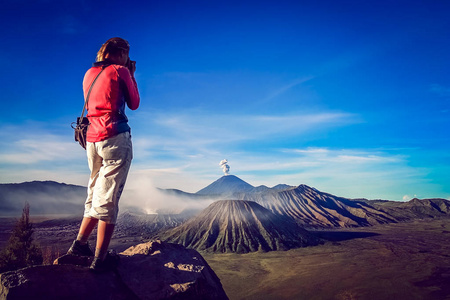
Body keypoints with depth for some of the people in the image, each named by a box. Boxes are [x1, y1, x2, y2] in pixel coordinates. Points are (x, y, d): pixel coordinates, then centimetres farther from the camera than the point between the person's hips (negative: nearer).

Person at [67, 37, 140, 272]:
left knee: (95, 195, 18)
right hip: (116, 138, -7)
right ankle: (100, 259, -1)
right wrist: (132, 75, 16)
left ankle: (79, 244, 21)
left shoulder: (89, 74, 18)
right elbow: (134, 103, 6)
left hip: (92, 139, 7)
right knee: (108, 199, -5)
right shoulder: (121, 71, -1)